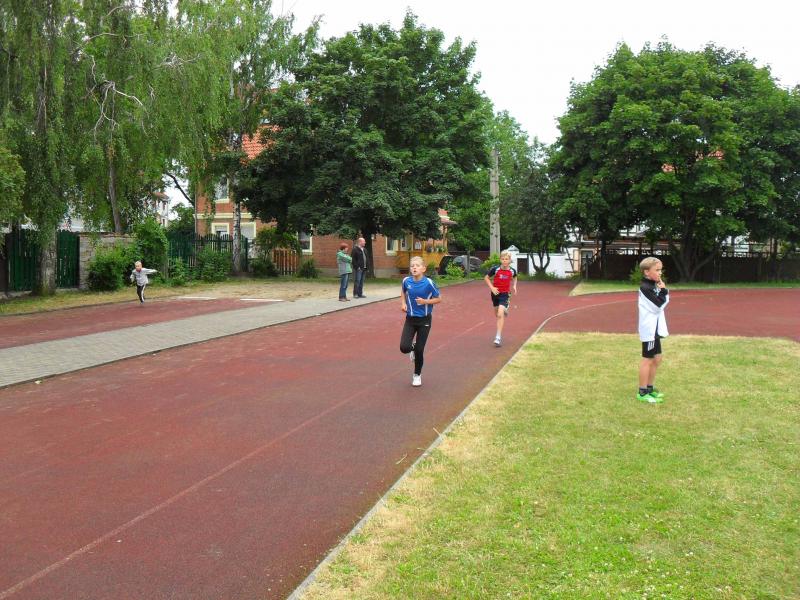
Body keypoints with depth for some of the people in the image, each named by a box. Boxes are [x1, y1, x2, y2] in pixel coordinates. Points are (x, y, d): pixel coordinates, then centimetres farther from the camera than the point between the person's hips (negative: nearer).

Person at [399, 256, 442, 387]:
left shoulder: (428, 283, -16)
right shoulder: (406, 281, -7)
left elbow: (439, 299, -6)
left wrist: (425, 301, -21)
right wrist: (403, 303, -1)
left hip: (424, 320, -2)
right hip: (410, 319, 2)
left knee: (419, 350, 2)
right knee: (404, 348, -12)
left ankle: (417, 375, 26)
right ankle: (413, 348, 26)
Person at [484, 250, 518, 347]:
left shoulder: (512, 270, -8)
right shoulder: (495, 269, -13)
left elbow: (514, 278, 17)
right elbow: (486, 278, -1)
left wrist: (514, 286, 1)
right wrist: (492, 288, -14)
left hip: (505, 294, -2)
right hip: (495, 293, 2)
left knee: (500, 314, -17)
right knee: (497, 313, 19)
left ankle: (498, 337, -16)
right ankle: (504, 310, 58)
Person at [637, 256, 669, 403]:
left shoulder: (653, 285, 10)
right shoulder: (645, 288, -18)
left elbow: (664, 302, 7)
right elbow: (659, 305, -21)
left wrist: (663, 291, -7)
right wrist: (663, 290, -14)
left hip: (654, 328, 9)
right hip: (649, 329, -9)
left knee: (657, 359, 16)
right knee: (648, 359, -2)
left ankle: (650, 388, 28)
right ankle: (642, 392, 7)